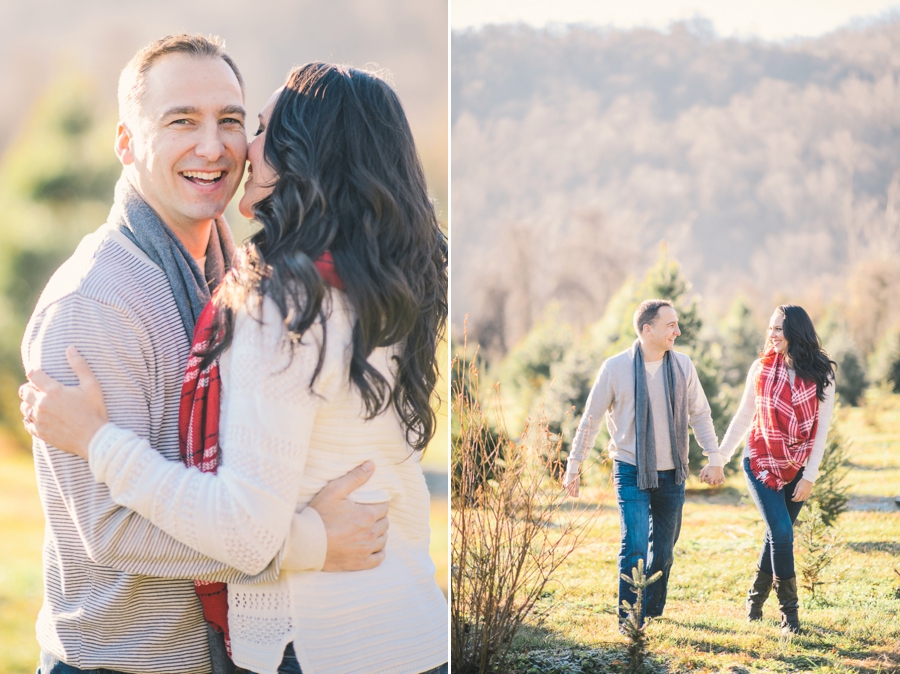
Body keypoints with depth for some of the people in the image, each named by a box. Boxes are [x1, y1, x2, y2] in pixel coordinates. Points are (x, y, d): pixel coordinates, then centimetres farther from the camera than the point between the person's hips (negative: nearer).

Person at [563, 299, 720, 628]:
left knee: (663, 549, 12)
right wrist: (574, 465, 2)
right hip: (631, 473, -3)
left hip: (671, 474, 4)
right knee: (634, 546, -13)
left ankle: (653, 611, 32)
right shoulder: (615, 368, -10)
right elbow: (591, 418, -1)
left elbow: (699, 414, 10)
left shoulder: (682, 365, -1)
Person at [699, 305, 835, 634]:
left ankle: (755, 599, 28)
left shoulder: (821, 375, -6)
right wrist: (718, 459, 2)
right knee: (782, 533, -13)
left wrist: (809, 477, -9)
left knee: (777, 536, 7)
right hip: (761, 463, -1)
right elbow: (743, 417, 3)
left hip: (796, 468, 1)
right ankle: (789, 610, -2)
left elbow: (821, 430, -5)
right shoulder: (762, 367, -5)